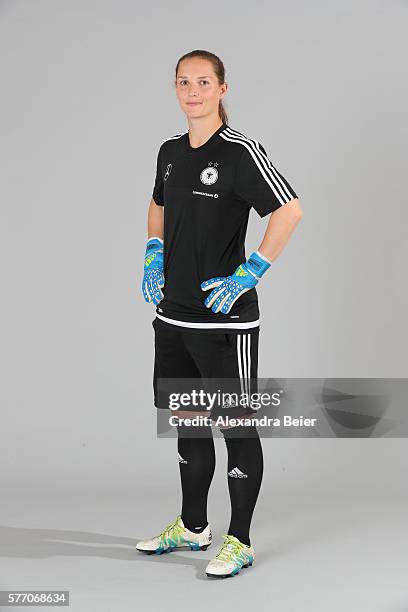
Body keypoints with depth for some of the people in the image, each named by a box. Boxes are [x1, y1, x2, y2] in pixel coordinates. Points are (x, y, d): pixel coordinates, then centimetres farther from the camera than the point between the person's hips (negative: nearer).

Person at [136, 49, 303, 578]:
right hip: (174, 312, 8)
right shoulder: (170, 151, 10)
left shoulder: (240, 152, -13)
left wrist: (250, 274, -19)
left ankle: (239, 541, 10)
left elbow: (289, 210, -19)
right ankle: (192, 527, 31)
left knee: (236, 425, 0)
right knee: (188, 420, 16)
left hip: (225, 317, -8)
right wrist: (154, 256, 14)